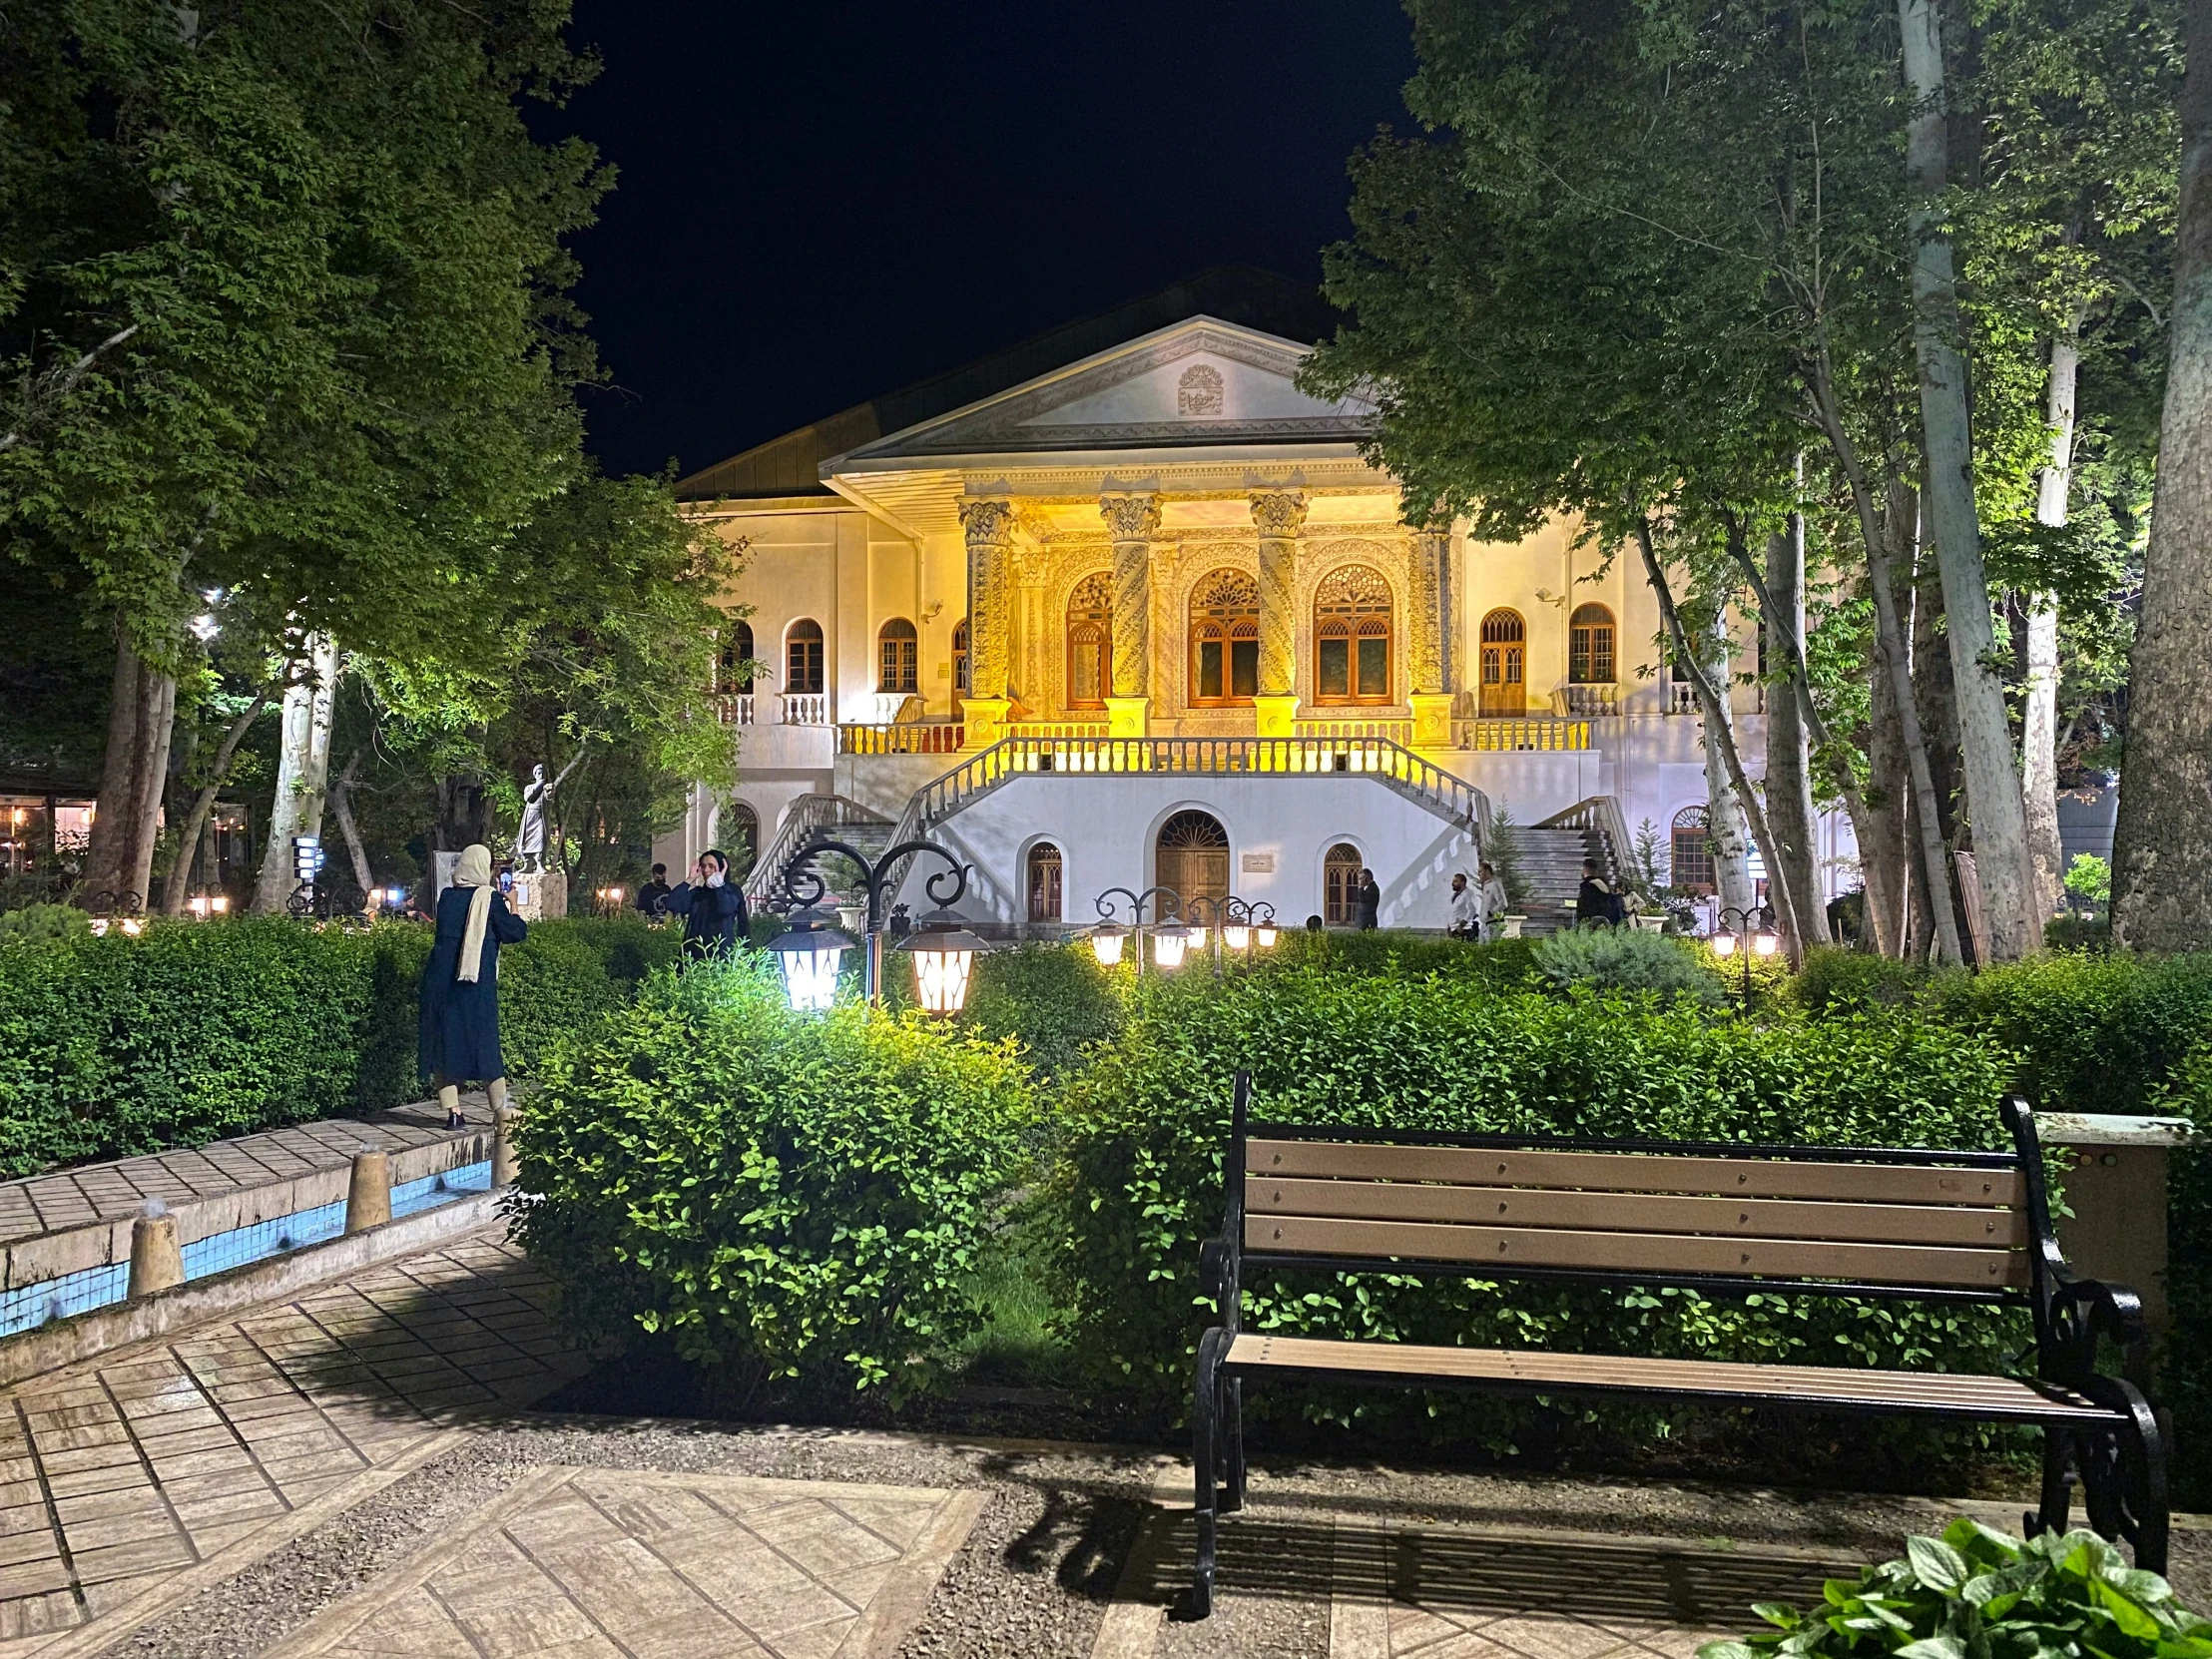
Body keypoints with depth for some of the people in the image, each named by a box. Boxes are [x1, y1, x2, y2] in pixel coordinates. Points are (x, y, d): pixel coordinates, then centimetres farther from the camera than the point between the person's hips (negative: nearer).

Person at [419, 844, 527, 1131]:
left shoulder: (447, 896, 5)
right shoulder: (490, 898, -7)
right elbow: (515, 932, -5)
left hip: (442, 978, 3)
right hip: (477, 981, -3)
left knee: (445, 1041, 7)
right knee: (483, 1041, 5)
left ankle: (453, 1112, 4)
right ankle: (501, 1110, 10)